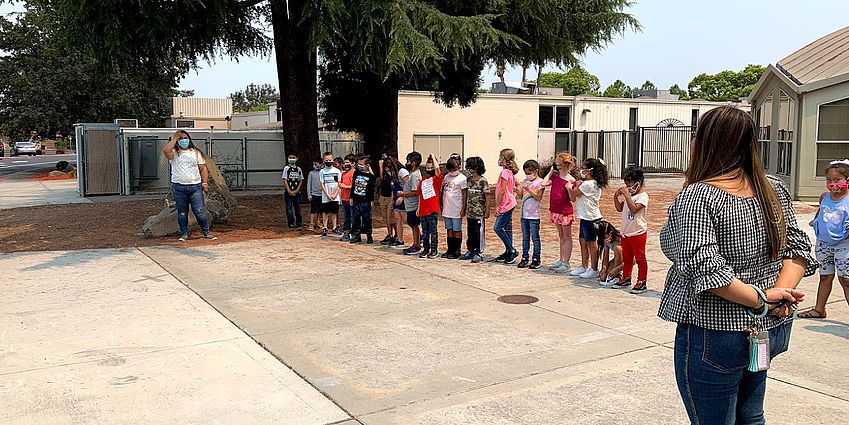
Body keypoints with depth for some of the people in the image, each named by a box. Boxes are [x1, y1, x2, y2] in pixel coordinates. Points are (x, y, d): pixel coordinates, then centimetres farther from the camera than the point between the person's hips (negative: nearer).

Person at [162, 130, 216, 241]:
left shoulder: (195, 152, 12)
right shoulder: (174, 153, 4)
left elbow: (203, 168, 11)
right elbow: (166, 150, -20)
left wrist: (205, 183, 0)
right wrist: (174, 138, -8)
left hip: (195, 186, 0)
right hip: (179, 187, 0)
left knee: (200, 211, -2)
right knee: (182, 212, 7)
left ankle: (207, 233, 6)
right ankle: (184, 234, 16)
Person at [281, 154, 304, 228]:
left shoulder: (298, 169, 8)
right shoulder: (286, 168, -2)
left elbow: (301, 180, 9)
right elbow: (285, 180, -5)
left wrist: (297, 190, -3)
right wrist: (289, 191, -11)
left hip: (297, 192, 3)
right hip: (289, 191, -3)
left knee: (297, 207, 8)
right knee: (289, 208, 0)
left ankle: (299, 222, 16)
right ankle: (290, 223, 5)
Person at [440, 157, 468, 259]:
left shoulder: (462, 178, -7)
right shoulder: (446, 177, 11)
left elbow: (464, 194, -8)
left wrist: (463, 208, -12)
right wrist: (441, 205, 13)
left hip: (457, 209, -6)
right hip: (447, 208, 6)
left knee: (457, 230, 1)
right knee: (449, 229, 11)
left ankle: (456, 251, 7)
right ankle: (450, 250, 19)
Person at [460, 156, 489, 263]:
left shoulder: (483, 181, -9)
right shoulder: (469, 180, 10)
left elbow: (487, 197, -8)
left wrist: (487, 211, -9)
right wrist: (464, 208, 14)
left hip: (479, 213, -6)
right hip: (470, 212, 6)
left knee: (479, 233, -1)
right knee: (470, 233, 13)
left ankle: (479, 253, 6)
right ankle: (470, 251, 23)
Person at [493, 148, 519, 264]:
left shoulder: (505, 172, -16)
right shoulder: (510, 172, 12)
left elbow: (502, 190, -19)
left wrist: (497, 206, -17)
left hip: (505, 204, -10)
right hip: (509, 204, 10)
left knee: (498, 228, -10)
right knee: (507, 229, 11)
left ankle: (512, 250, -7)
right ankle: (508, 252, 16)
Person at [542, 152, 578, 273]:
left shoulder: (571, 180, -11)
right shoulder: (555, 177, 7)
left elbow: (573, 199, -10)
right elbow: (544, 184, -6)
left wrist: (569, 189, -27)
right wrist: (551, 172, 1)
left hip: (565, 211, -7)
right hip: (555, 211, 7)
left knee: (567, 237, 2)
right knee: (561, 236, 15)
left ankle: (566, 263, 5)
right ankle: (561, 261, 23)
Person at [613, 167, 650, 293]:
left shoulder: (643, 196, -13)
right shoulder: (629, 195, 11)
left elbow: (634, 208, -27)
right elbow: (620, 209, 14)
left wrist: (627, 195, -27)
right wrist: (616, 197, 1)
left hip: (638, 232, -8)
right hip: (626, 232, 8)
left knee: (640, 258, 1)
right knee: (626, 257, 18)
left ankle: (641, 282, 6)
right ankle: (626, 278, 29)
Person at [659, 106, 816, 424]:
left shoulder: (697, 196, -19)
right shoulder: (774, 189, 3)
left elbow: (706, 269, -29)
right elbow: (798, 246, 4)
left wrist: (761, 299, -19)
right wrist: (780, 293, -9)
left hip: (714, 336, -7)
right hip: (773, 330, 7)